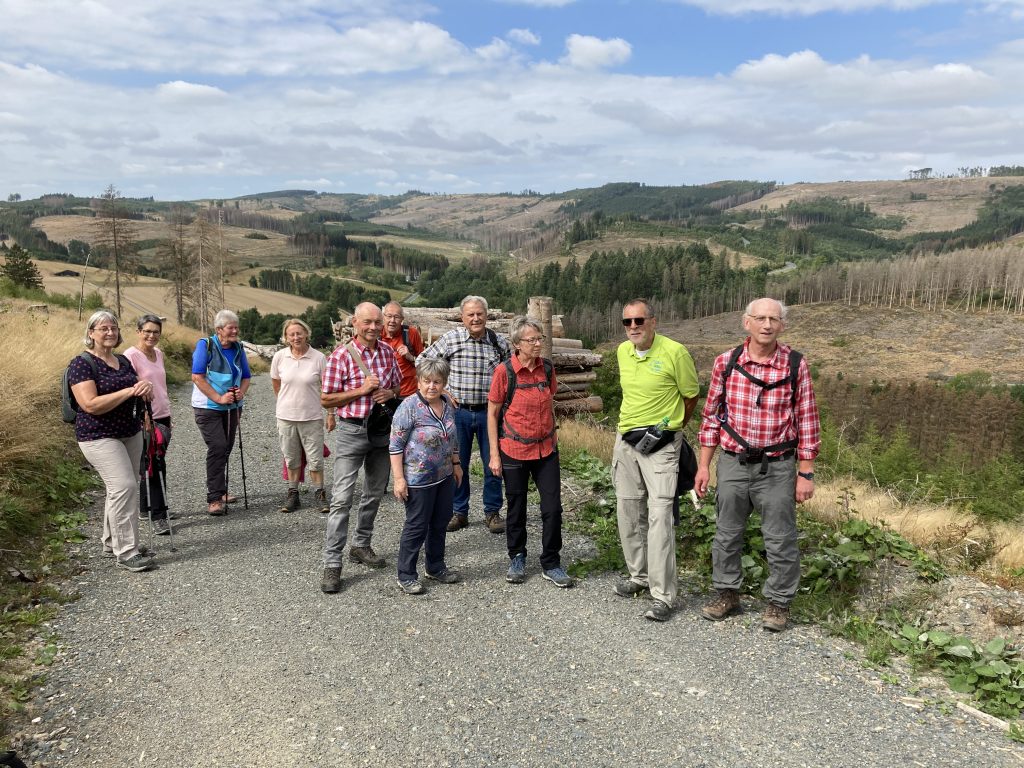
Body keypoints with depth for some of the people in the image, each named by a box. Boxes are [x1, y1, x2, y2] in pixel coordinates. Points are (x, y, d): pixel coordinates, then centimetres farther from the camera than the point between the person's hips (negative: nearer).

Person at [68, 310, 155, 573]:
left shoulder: (123, 361, 11)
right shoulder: (82, 364, -11)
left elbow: (140, 391, 19)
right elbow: (91, 405, -21)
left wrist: (145, 387, -6)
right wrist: (129, 391, -21)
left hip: (131, 433, 8)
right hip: (100, 437, -7)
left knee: (120, 488, 12)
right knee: (123, 486, -15)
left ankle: (112, 541, 27)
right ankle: (126, 552, -8)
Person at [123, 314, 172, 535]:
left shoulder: (159, 353, 12)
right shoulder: (131, 356, -11)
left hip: (162, 417, 7)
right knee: (155, 467, -7)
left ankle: (145, 507, 25)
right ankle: (158, 518, -4)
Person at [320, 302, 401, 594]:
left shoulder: (387, 352, 4)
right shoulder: (341, 355, -11)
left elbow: (397, 385, 17)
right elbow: (326, 399, -9)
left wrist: (390, 393, -6)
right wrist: (362, 390, -19)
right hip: (352, 430, -5)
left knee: (375, 493, 15)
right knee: (342, 498, -8)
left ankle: (361, 545, 33)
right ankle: (332, 563, -2)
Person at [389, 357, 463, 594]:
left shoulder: (448, 405, 4)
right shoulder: (409, 407, -17)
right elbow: (395, 446, -16)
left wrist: (456, 464, 19)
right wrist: (399, 479, -18)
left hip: (444, 477, 7)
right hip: (418, 479, -7)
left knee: (440, 523, 17)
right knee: (417, 527, 2)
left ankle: (435, 567, 34)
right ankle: (406, 576, 17)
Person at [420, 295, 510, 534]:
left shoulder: (499, 343, -1)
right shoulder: (450, 339, -4)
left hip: (489, 412, 1)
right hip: (459, 411, 0)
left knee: (493, 464, 6)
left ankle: (493, 512, 22)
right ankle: (459, 512, 24)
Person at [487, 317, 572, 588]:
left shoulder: (547, 368, -1)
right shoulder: (504, 371, -12)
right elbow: (492, 414, -6)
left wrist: (554, 432, 14)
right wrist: (494, 454, -8)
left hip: (546, 449, 3)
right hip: (514, 451, -3)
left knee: (553, 508, 2)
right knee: (516, 508, 11)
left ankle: (551, 564, 19)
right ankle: (517, 559, 32)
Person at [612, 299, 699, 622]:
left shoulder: (674, 352, -14)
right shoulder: (622, 352, 4)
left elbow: (691, 395, -1)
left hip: (660, 444, -6)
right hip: (625, 440, 7)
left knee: (659, 516, -11)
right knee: (629, 513, 13)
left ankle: (663, 596, -5)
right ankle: (639, 576, 30)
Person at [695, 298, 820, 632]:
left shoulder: (795, 366, -6)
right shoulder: (725, 362, -2)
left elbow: (807, 421, -1)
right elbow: (711, 415, 5)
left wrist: (806, 474, -3)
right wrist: (703, 465, 4)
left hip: (777, 467, -2)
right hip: (733, 464, 2)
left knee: (780, 539, 7)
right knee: (726, 534, 13)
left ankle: (779, 603, 25)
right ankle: (727, 593, 31)